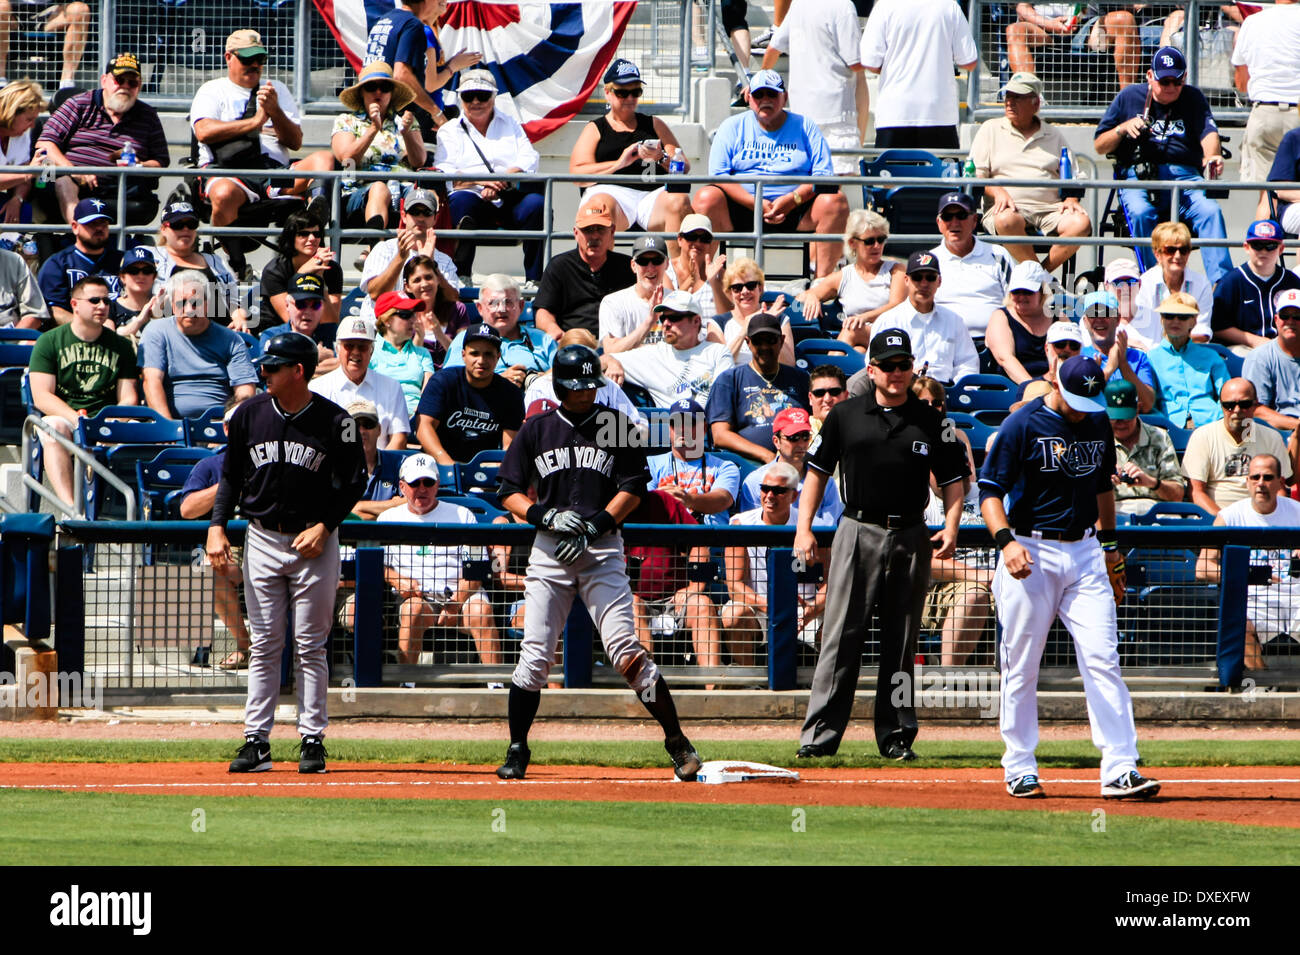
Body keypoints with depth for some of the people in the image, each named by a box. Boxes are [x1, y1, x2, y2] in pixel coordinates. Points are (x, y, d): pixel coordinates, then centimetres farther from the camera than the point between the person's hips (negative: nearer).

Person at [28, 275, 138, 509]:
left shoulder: (120, 346, 18)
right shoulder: (49, 341, 9)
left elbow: (128, 398, 12)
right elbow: (41, 396, -2)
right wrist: (77, 419, -18)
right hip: (63, 416, -2)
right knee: (54, 428, -37)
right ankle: (69, 506, -50)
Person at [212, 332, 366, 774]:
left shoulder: (334, 421, -7)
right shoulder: (250, 414, 2)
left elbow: (353, 482, 0)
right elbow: (232, 475, 10)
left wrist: (323, 526, -11)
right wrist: (217, 526, -2)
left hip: (315, 543, -3)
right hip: (262, 539, 3)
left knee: (311, 646, 0)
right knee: (264, 646, 3)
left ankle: (313, 739, 5)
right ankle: (256, 740, 4)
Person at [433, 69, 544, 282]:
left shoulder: (510, 124, 25)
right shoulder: (450, 131, 20)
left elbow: (530, 159, 8)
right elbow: (443, 172, 2)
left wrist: (502, 180, -13)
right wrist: (479, 180, -17)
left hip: (511, 200, 1)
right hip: (475, 198, -1)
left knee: (536, 204, -31)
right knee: (461, 199, -36)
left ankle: (535, 280, -34)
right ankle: (461, 278, -47)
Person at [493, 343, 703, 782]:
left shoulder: (617, 426, 5)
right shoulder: (537, 429, 9)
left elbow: (633, 488, 2)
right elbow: (510, 493, 7)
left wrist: (593, 527, -12)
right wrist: (547, 515, -12)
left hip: (602, 549, -2)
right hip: (549, 551, 2)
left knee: (625, 650, -12)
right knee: (535, 655, -3)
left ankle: (677, 742, -7)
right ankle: (517, 750, 9)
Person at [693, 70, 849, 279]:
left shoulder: (805, 127, 11)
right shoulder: (733, 127, 10)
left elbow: (824, 175, 2)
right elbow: (719, 176, -2)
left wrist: (793, 199, -17)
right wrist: (755, 203, -16)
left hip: (794, 214, 0)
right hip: (742, 211, 0)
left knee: (835, 201, -25)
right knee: (706, 197, -28)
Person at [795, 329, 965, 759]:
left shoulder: (931, 421, 6)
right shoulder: (845, 415, 5)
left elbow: (953, 480, 9)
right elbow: (817, 471, 10)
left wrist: (949, 530, -7)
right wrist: (804, 528, 1)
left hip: (910, 538, 1)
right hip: (857, 534, -1)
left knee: (901, 642, 5)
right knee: (841, 636, -6)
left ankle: (896, 735, 10)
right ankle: (820, 735, -6)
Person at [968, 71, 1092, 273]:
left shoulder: (1054, 135, 21)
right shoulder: (991, 129, 16)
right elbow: (975, 175, 7)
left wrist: (1070, 200, -1)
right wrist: (997, 192, -12)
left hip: (1051, 209, 2)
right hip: (1008, 207, -2)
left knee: (1081, 223, -29)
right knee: (1007, 220, -39)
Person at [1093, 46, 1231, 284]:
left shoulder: (1193, 98, 14)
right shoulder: (1128, 97, 14)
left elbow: (1208, 132, -4)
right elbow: (1099, 146, 16)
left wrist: (1212, 157, -28)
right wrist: (1123, 128, -5)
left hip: (1183, 174, 1)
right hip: (1136, 175, -1)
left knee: (1210, 211, -29)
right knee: (1141, 213, -34)